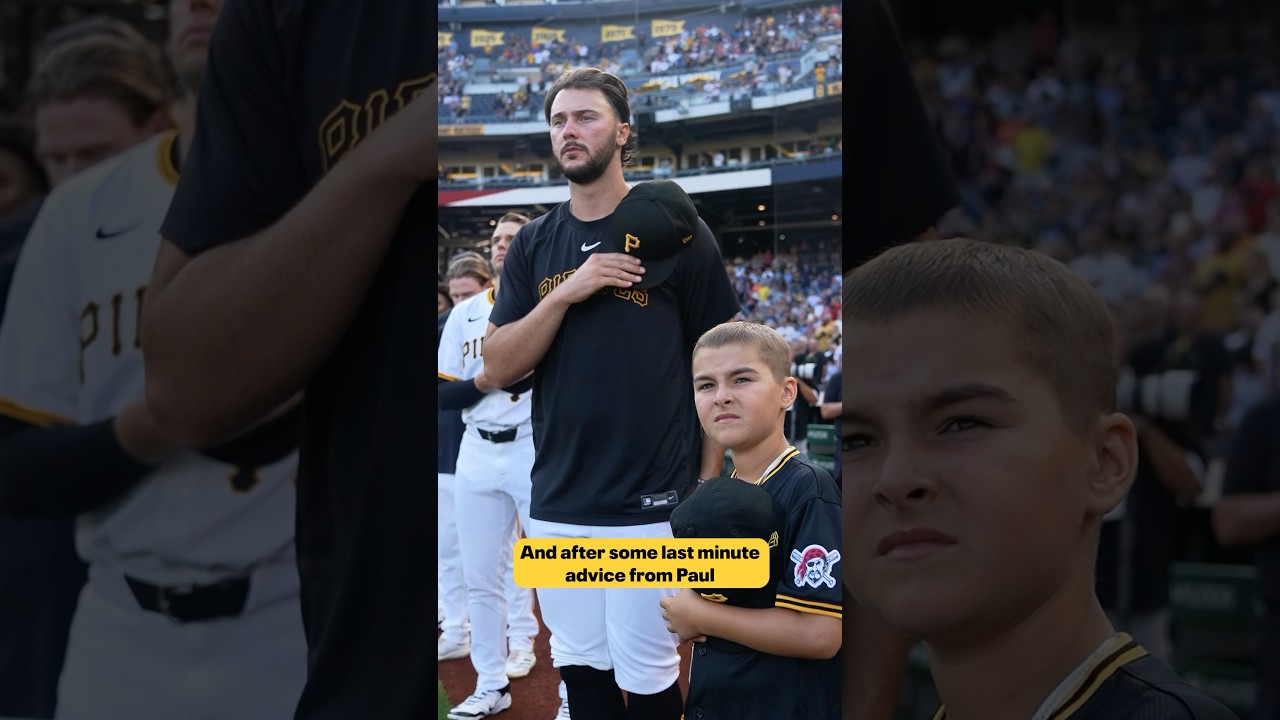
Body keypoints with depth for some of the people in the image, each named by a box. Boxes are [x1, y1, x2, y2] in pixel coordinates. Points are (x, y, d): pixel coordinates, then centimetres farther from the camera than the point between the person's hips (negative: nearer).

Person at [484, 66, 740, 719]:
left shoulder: (673, 231, -2)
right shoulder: (535, 244, 10)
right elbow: (498, 367, 3)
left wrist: (708, 487, -5)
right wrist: (566, 294, -12)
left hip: (651, 501, -4)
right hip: (557, 500, 4)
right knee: (579, 665, 10)